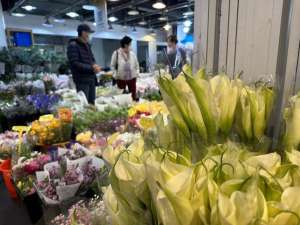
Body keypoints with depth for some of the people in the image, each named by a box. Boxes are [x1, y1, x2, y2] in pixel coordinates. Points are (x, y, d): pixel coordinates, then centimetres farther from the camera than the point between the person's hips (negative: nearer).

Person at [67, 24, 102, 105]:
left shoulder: (87, 45, 15)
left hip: (91, 78, 8)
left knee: (92, 103, 12)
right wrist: (91, 68, -20)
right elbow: (75, 63, -17)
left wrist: (94, 66, -3)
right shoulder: (73, 45, -9)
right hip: (82, 80, -7)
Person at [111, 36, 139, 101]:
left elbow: (136, 64, 17)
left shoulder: (132, 53, 6)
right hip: (121, 78, -3)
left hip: (132, 77, 3)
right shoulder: (116, 53, -3)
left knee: (133, 94, 6)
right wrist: (116, 74, -7)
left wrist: (137, 72, 6)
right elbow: (112, 66, 1)